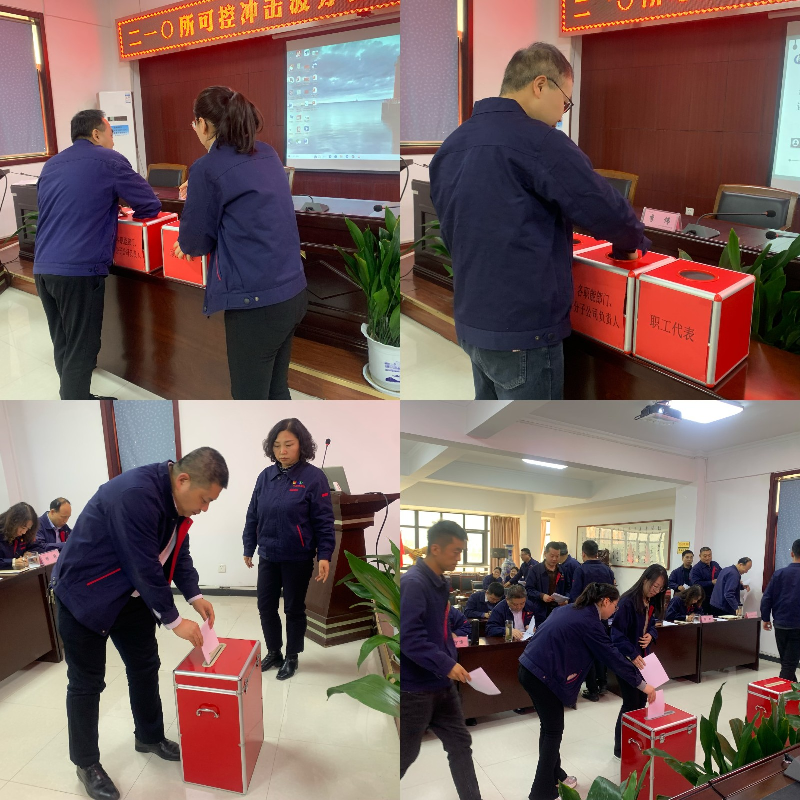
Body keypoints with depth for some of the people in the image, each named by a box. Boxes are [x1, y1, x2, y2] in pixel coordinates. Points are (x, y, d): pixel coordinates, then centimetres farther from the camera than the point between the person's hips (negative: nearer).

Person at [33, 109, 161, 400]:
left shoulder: (51, 165, 19)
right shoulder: (109, 160, 0)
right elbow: (151, 206, 2)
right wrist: (124, 214, 22)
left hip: (43, 268, 7)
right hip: (79, 270, -7)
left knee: (63, 346, 17)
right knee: (80, 351, 0)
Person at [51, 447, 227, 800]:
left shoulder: (176, 498, -7)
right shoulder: (135, 493, -35)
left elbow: (178, 552, 5)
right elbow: (144, 565, -32)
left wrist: (194, 595, -8)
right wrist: (173, 621, -23)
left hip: (130, 594, 8)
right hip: (85, 593, -8)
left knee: (145, 666, 16)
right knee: (86, 682, 5)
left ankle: (150, 737, 35)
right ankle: (86, 763, 22)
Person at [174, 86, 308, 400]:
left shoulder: (207, 168, -11)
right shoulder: (267, 154, 10)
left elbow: (197, 238, -2)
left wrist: (186, 246, 19)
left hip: (256, 302, -7)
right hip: (293, 292, 8)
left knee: (249, 396, 7)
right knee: (276, 390, 21)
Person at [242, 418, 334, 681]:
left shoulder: (314, 477, -13)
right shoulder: (266, 476, 0)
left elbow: (324, 521, -13)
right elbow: (253, 515, 8)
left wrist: (324, 555, -18)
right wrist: (248, 548, 11)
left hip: (298, 559, -4)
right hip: (268, 556, 5)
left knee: (294, 609, 11)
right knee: (266, 606, 14)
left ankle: (292, 657, 31)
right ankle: (274, 652, 36)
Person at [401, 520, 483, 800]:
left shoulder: (440, 583, 7)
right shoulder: (413, 583, -22)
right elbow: (408, 636, -28)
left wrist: (452, 663, 13)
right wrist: (446, 664, -29)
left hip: (442, 685, 8)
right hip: (415, 688, -8)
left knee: (460, 743, 12)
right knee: (406, 753, 8)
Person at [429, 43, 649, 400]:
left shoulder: (451, 145, 8)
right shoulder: (538, 141, -17)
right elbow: (608, 211, -13)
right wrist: (633, 242, 7)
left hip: (470, 323, 8)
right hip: (523, 332, -8)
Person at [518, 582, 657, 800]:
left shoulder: (569, 610, 15)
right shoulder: (588, 621, -11)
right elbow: (611, 656, -11)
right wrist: (642, 684, -3)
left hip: (530, 668, 9)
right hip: (543, 675, -9)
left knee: (549, 726, 20)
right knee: (553, 731, 3)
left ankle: (553, 775, 31)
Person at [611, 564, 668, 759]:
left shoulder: (652, 602, 5)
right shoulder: (627, 602, -22)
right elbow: (617, 634, -23)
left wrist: (651, 635, -7)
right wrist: (632, 655, -32)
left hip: (643, 657, 8)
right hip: (627, 659, -8)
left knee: (642, 701, 12)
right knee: (631, 704, -2)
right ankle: (620, 748, 12)